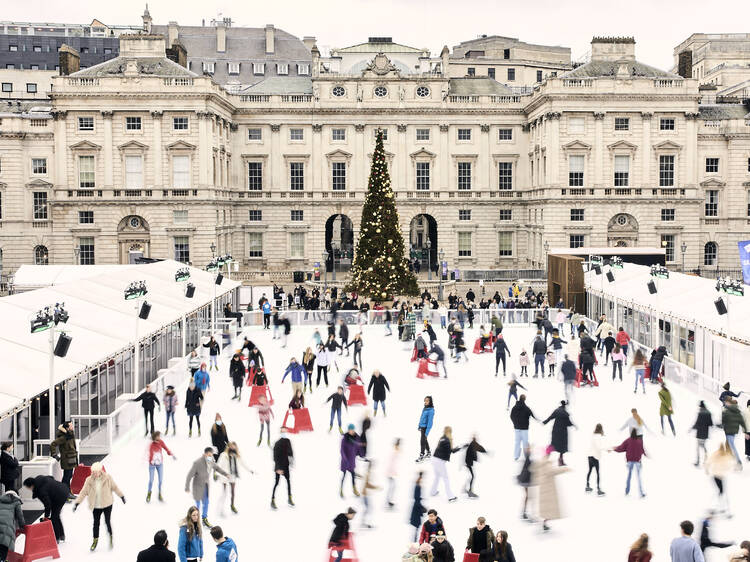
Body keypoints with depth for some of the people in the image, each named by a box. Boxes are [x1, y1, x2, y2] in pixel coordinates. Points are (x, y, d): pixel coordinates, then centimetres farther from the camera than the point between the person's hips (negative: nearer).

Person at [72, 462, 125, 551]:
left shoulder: (107, 477, -12)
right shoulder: (89, 480, -10)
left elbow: (114, 487, 1)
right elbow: (83, 492, -4)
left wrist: (121, 496, 10)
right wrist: (77, 503, -9)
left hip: (107, 504, -2)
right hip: (96, 506, 2)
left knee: (107, 522, 0)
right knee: (96, 523, 10)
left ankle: (110, 537, 27)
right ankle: (95, 540, 29)